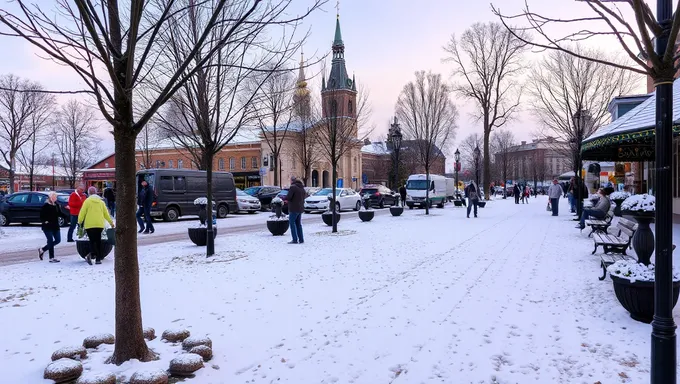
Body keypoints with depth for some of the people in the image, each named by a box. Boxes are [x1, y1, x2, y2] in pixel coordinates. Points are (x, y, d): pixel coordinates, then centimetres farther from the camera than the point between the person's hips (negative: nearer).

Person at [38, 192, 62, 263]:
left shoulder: (56, 205, 9)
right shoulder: (45, 206, -10)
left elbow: (59, 214, 14)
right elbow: (41, 215, -10)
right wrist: (44, 221, -19)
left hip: (55, 226, 7)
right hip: (47, 226, -7)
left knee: (58, 240, 6)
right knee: (50, 241, -4)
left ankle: (42, 250, 23)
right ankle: (51, 258, 6)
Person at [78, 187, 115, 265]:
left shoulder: (87, 201, 0)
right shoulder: (101, 201, 12)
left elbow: (82, 212, -6)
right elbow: (106, 213, 15)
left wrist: (80, 222, 2)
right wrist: (111, 222, 24)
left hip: (89, 225, -3)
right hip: (99, 225, 3)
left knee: (92, 241, 1)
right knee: (98, 241, 11)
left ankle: (91, 254, -27)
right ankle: (98, 259, 9)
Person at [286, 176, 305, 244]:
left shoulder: (293, 187, -13)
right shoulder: (302, 187, 13)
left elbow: (288, 197, -18)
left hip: (294, 209, -8)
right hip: (300, 208, 8)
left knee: (292, 223, -2)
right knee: (298, 224, 14)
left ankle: (295, 240, -6)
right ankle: (301, 239, 13)